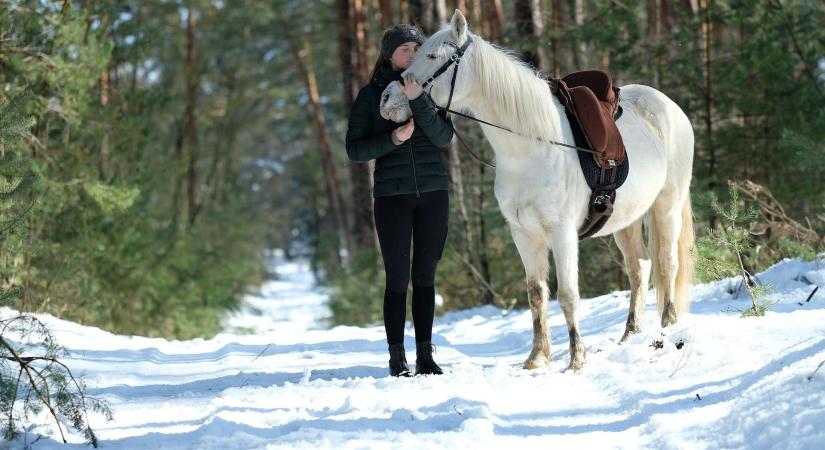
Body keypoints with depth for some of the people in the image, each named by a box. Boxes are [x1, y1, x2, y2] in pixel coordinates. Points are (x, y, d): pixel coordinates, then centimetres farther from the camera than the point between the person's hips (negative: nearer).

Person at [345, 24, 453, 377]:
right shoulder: (371, 95, 1)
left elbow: (444, 137, -9)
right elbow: (354, 150, -2)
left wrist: (418, 100, -20)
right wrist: (392, 139, -17)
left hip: (433, 193, 2)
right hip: (392, 196, -2)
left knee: (425, 277, 6)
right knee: (398, 279, -1)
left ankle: (425, 355, 12)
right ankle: (397, 358, 5)